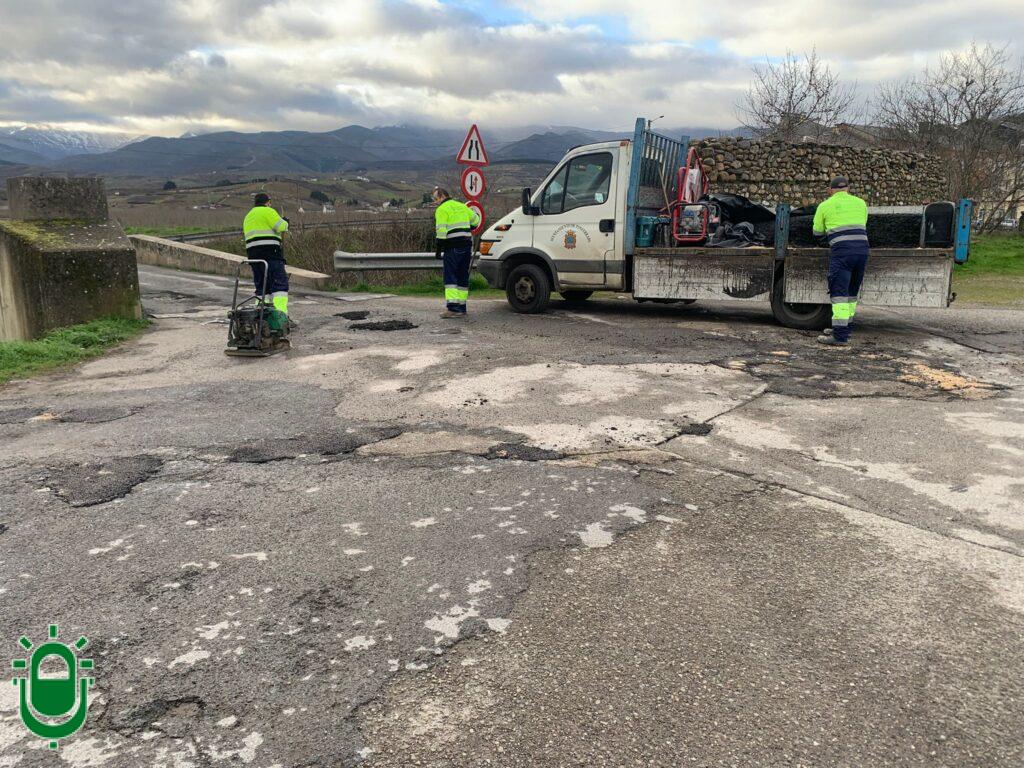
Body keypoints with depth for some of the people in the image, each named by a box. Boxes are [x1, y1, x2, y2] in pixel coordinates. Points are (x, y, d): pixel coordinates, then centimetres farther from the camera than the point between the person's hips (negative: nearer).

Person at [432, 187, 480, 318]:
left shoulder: (442, 210, -4)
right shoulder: (462, 206, 18)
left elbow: (441, 230, -13)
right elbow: (476, 220, 25)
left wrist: (439, 249, -10)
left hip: (452, 247, -7)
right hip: (467, 246, 7)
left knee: (450, 277, -7)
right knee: (463, 277, 11)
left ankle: (453, 308, -17)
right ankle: (462, 308, 13)